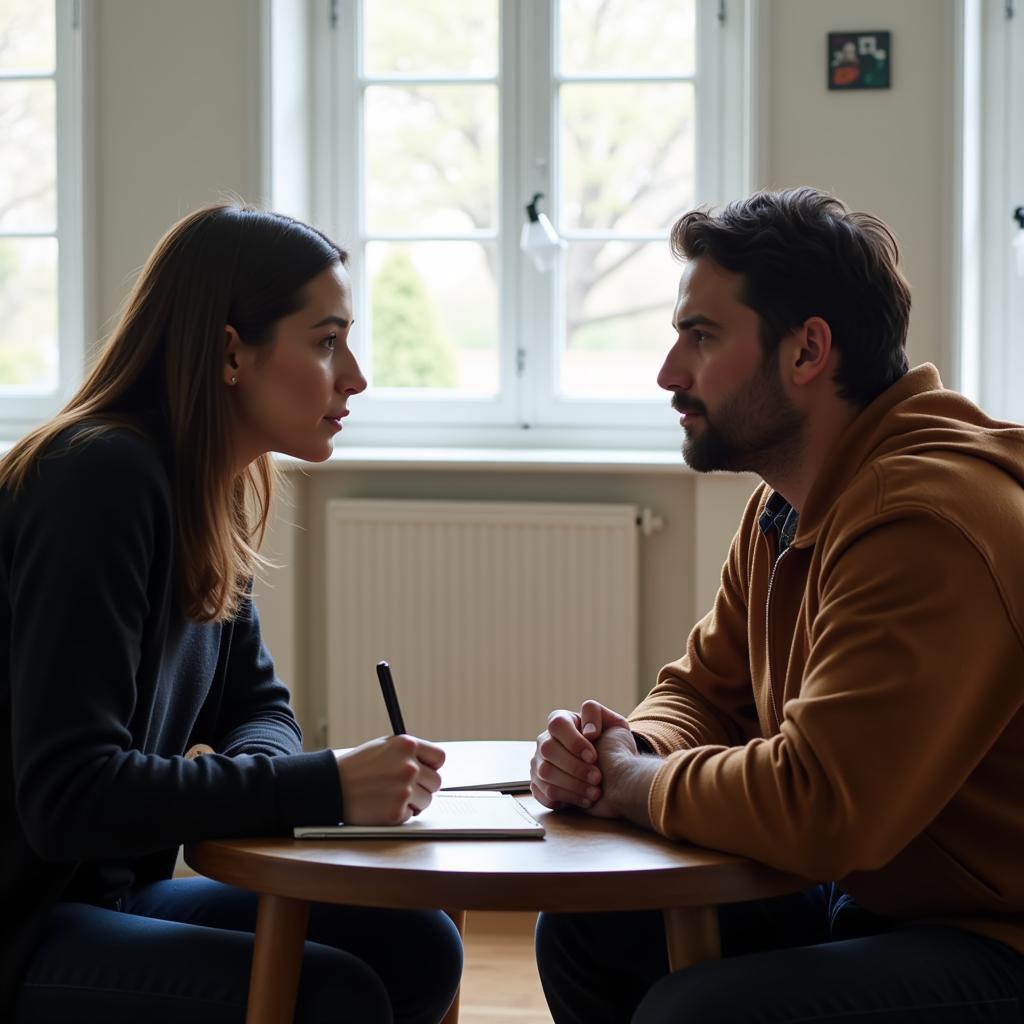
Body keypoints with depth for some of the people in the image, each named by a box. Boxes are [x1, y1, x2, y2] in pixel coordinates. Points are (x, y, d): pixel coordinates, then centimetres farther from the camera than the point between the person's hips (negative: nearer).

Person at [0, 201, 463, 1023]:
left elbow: (256, 705, 15)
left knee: (418, 948, -4)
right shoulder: (101, 482, -21)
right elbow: (67, 795, -27)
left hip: (112, 892, 9)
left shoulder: (214, 494, 6)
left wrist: (250, 771, -9)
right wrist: (325, 787, -28)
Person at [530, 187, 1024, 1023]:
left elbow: (818, 808, -32)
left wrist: (635, 782, -13)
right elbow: (703, 689, 18)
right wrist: (631, 750, -7)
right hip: (871, 899, 10)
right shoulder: (784, 511, 9)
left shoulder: (922, 517, -26)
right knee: (584, 934, 9)